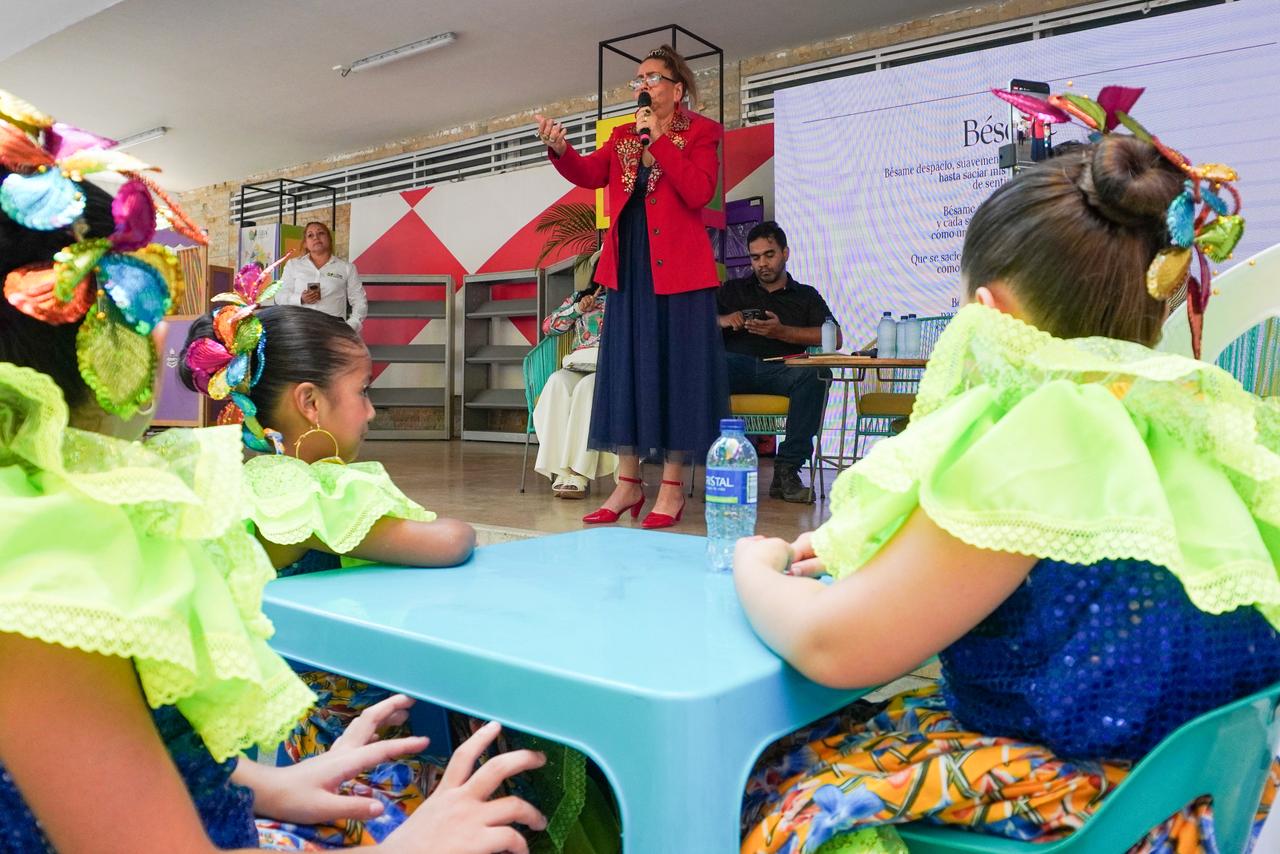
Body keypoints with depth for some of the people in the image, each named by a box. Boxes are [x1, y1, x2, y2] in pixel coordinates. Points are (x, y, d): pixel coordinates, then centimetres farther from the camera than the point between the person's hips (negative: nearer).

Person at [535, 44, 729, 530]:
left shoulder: (701, 133, 2)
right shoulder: (623, 136, 17)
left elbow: (699, 192, -15)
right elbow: (589, 175, 0)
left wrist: (660, 141, -15)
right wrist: (560, 149, -18)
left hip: (678, 269, -5)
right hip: (629, 268, 5)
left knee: (674, 369, -3)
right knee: (627, 369, 4)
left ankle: (672, 488, 4)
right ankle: (628, 483, 12)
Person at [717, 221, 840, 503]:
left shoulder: (806, 295, 24)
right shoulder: (733, 290, 28)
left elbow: (834, 337, 7)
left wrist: (783, 332, -5)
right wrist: (722, 321, -4)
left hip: (781, 369, 0)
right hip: (735, 365, 0)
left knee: (815, 374, -35)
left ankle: (787, 469, -31)